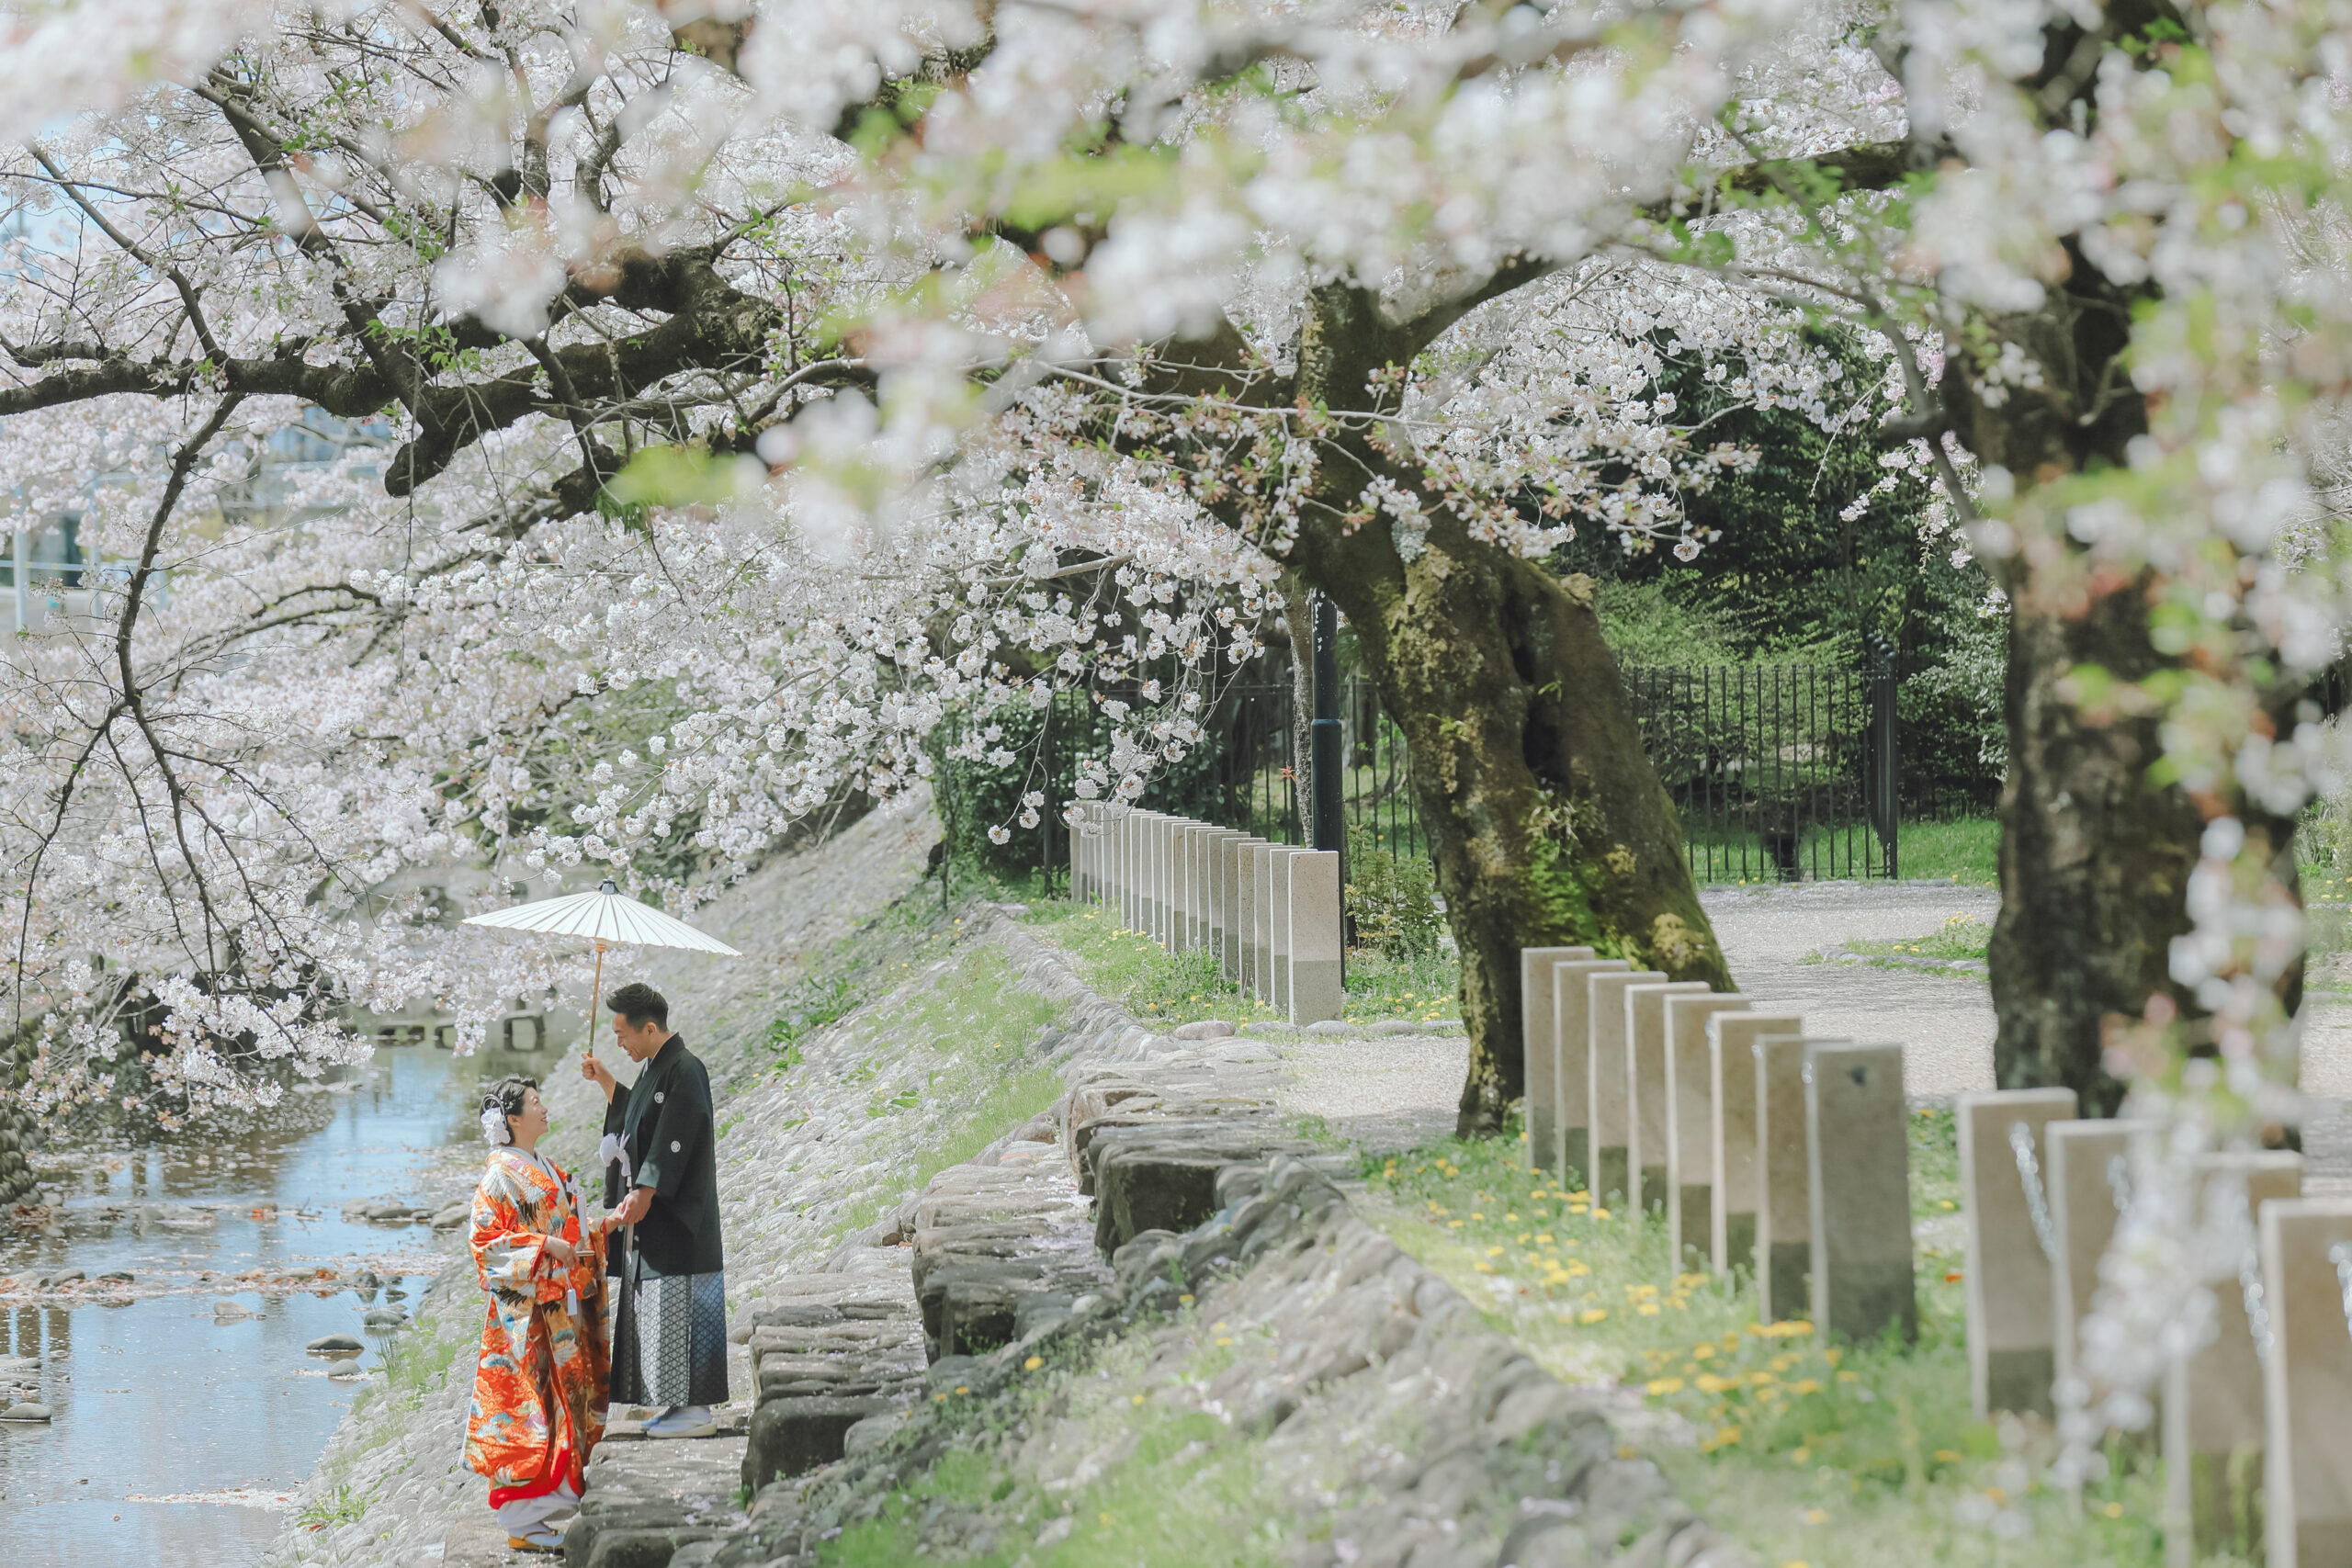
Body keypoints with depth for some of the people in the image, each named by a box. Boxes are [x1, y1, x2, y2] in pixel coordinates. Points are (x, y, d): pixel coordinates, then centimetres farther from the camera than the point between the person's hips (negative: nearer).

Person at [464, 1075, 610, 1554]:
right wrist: (544, 1246, -21)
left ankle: (556, 1503, 15)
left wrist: (597, 1236, 8)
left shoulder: (548, 1170, 16)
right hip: (526, 1311, -9)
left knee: (566, 1396, 9)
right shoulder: (500, 1176, -10)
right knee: (530, 1403, -8)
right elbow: (486, 1240, -15)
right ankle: (523, 1521, -4)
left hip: (562, 1305, 9)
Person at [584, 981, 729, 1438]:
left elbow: (671, 1143, -22)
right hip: (650, 1216, 10)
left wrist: (642, 1195, -24)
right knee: (657, 1310, 10)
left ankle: (695, 1409, -6)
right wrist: (603, 1080, 22)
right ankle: (682, 1405, 13)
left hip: (676, 1220, -10)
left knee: (678, 1307, -8)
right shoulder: (654, 1069, 13)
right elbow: (636, 1117, 29)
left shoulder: (684, 1072, -16)